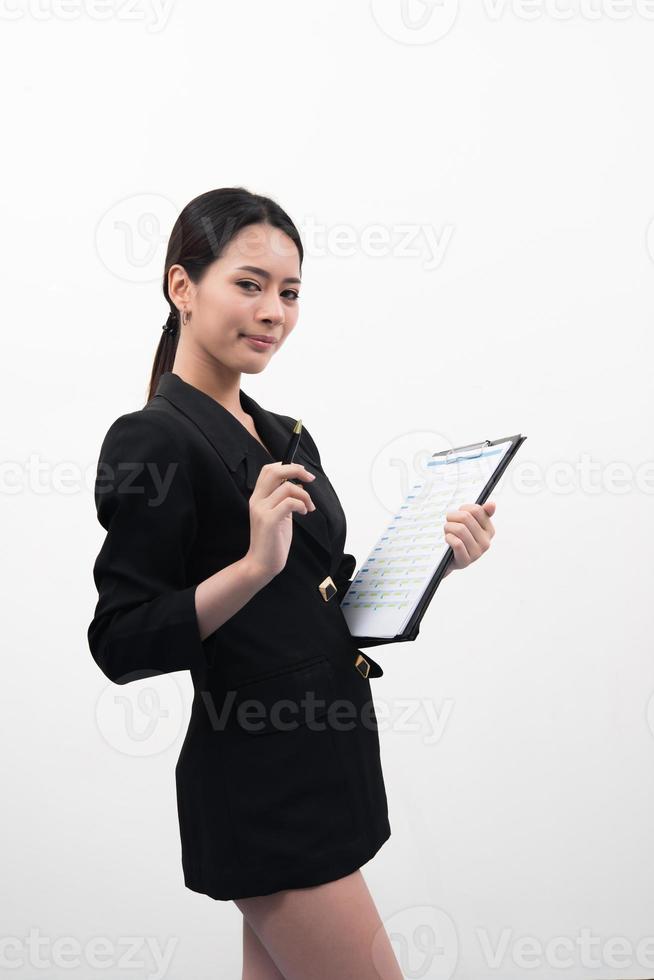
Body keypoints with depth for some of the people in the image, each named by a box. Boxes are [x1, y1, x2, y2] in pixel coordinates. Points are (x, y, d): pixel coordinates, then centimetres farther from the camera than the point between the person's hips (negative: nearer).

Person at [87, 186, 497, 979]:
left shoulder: (286, 436, 12)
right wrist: (256, 563, -30)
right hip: (262, 784, -8)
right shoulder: (154, 440, -13)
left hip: (324, 763, 8)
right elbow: (123, 642, -17)